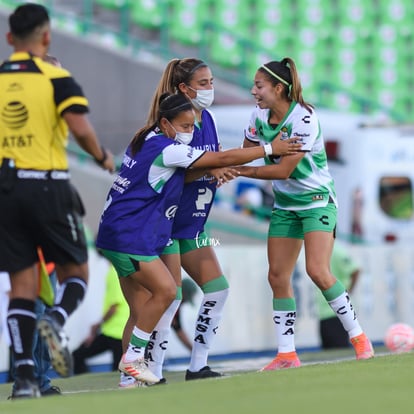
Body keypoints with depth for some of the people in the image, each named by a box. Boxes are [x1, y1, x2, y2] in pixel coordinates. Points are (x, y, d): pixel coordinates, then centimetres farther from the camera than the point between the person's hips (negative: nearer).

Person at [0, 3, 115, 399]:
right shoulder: (56, 78, -4)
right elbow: (80, 128, -15)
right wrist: (103, 158, 3)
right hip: (48, 185, -3)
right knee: (75, 271, 11)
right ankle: (57, 320, -21)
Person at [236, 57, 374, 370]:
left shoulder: (304, 118, -23)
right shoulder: (260, 116, -2)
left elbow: (283, 170, -24)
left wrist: (240, 171, -20)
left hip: (317, 201, -7)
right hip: (285, 205, 7)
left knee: (318, 271, -19)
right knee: (278, 277, -1)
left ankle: (359, 337, -5)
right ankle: (287, 354, 3)